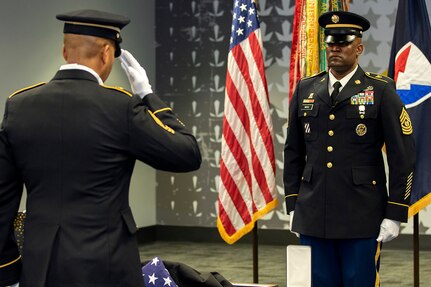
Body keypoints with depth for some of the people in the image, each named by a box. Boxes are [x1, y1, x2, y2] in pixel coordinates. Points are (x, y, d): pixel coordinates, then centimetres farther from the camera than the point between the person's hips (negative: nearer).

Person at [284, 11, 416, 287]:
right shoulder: (306, 90, 10)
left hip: (362, 220, -3)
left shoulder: (381, 90, -2)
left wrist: (395, 214, -7)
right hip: (312, 217, 4)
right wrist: (293, 206, 10)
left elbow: (403, 156, -3)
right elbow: (293, 152, 15)